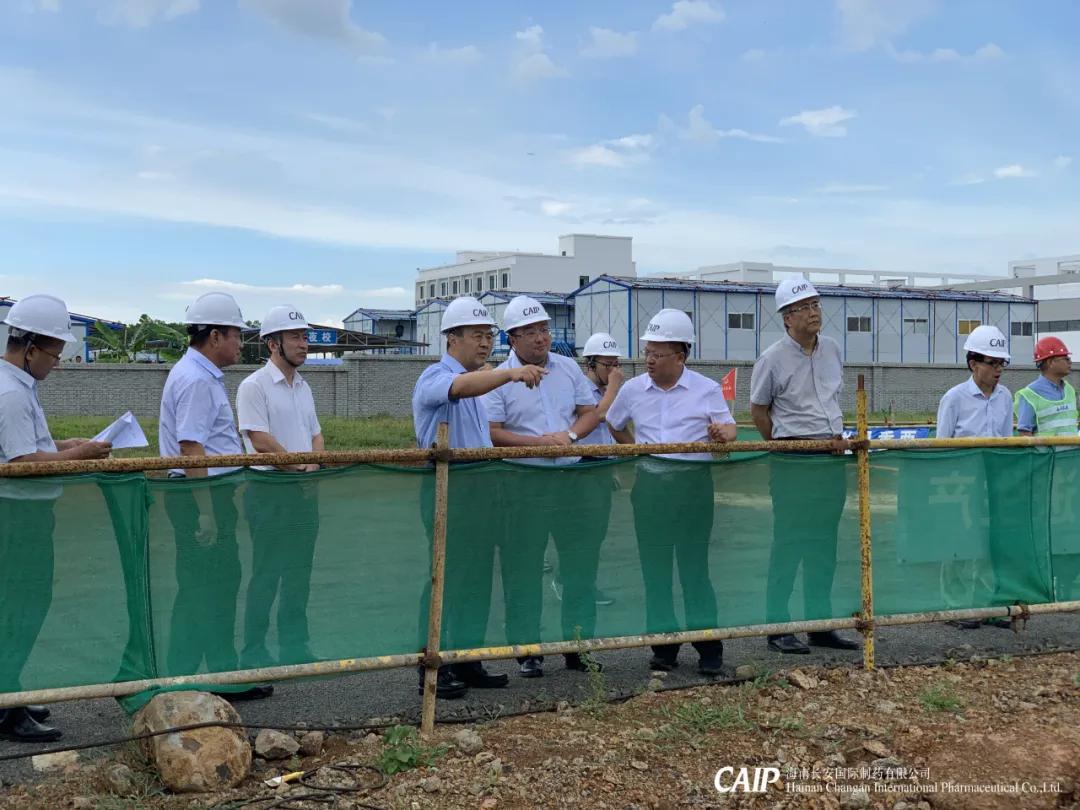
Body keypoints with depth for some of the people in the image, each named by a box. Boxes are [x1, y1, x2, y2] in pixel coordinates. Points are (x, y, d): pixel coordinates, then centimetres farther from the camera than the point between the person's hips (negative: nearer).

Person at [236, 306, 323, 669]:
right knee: (266, 575, -3)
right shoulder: (254, 386, -10)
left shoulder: (303, 387, 15)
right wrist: (300, 466, -11)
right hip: (270, 491, -7)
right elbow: (260, 440, -16)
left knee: (299, 573, 13)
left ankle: (295, 645, 23)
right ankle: (253, 653, 6)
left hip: (306, 490, 7)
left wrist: (314, 466, -2)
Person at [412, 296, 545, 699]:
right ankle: (433, 669, 3)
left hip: (479, 491, 9)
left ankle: (467, 662, 21)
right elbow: (461, 386, -36)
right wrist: (510, 373, -51)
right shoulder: (435, 377, -11)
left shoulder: (479, 381, 17)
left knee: (477, 580, 11)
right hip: (446, 493, -8)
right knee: (444, 579, -5)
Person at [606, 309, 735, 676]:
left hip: (694, 483, -3)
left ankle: (709, 648, 6)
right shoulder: (633, 389, 7)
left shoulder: (707, 389, 0)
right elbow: (615, 425, 22)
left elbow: (728, 427, 2)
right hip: (649, 484, 3)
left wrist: (722, 433, -21)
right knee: (655, 567, 6)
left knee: (695, 564, -2)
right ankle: (664, 646, 15)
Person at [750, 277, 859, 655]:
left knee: (824, 544, 10)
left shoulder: (832, 350, 8)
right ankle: (777, 627, 5)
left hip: (832, 458, 6)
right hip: (792, 463, -6)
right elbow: (758, 411, 2)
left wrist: (838, 437, 9)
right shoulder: (772, 359, -9)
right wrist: (785, 447, 3)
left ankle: (820, 625, 19)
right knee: (788, 543, -3)